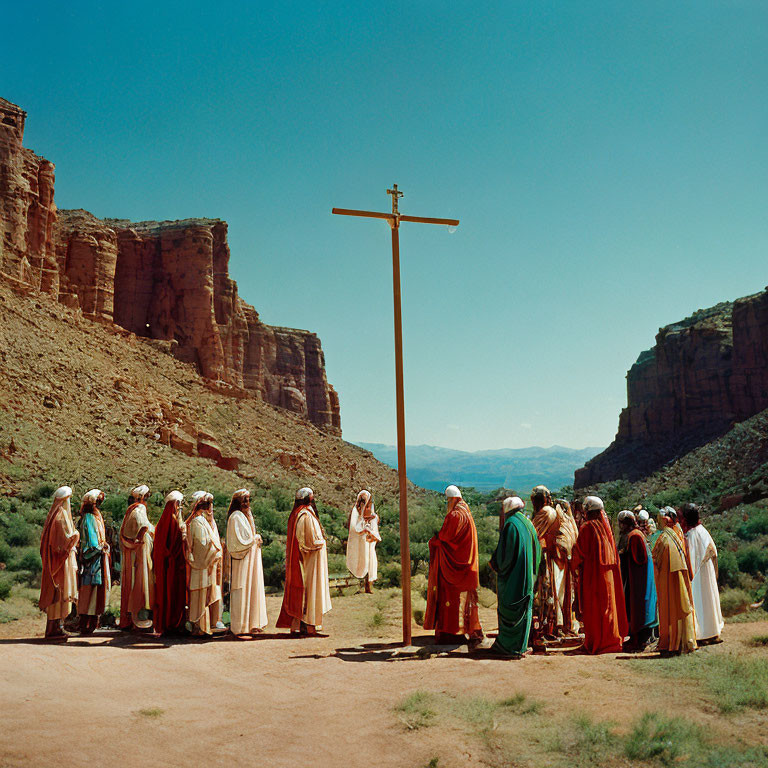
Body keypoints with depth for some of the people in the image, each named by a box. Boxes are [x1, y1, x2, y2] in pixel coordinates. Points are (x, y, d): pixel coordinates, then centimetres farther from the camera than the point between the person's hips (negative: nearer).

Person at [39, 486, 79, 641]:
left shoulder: (55, 514, 13)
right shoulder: (61, 516, -16)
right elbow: (66, 538, -20)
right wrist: (76, 534, -1)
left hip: (54, 558, 10)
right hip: (61, 559, -10)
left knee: (56, 592, 12)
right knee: (59, 592, -7)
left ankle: (56, 628, 17)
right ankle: (54, 629, -4)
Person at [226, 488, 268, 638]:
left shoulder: (247, 515, 15)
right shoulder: (236, 517, -15)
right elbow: (239, 541, -20)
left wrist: (256, 539, 5)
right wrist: (255, 539, -8)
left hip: (251, 558, 10)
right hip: (242, 560, -10)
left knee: (252, 589, 12)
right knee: (242, 592, -6)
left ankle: (251, 623, 20)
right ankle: (240, 628, 0)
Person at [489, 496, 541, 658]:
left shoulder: (510, 524, -14)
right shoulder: (528, 523, 9)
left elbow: (504, 551, -16)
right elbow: (537, 550, 14)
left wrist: (495, 563, 1)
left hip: (512, 576, -7)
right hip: (527, 576, 7)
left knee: (508, 611, 0)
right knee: (523, 609, 11)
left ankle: (506, 646, 4)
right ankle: (521, 646, 15)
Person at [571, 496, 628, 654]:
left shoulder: (587, 527, -12)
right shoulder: (606, 525, 7)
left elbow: (580, 551, -9)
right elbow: (613, 550, 15)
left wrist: (576, 564, 7)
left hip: (592, 572, -6)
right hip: (609, 573, 7)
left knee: (593, 607, -1)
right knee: (608, 604, 13)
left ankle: (595, 643, 2)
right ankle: (612, 639, 19)